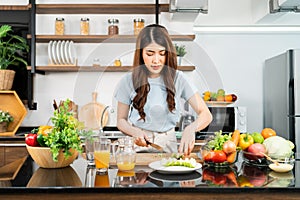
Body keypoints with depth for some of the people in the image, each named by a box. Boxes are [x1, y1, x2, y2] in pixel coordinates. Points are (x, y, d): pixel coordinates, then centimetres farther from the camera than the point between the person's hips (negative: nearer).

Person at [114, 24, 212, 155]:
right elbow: (121, 120, 8)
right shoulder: (128, 81, -1)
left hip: (168, 146, 0)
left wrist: (191, 128, -27)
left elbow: (206, 114, -6)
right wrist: (135, 132, -14)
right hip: (138, 146, 0)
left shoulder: (178, 79, -2)